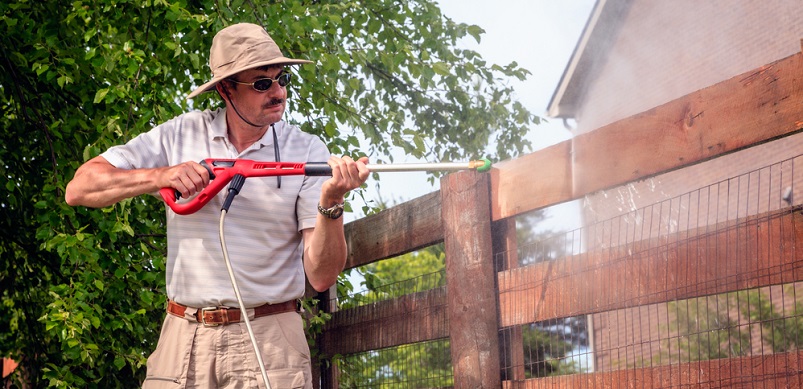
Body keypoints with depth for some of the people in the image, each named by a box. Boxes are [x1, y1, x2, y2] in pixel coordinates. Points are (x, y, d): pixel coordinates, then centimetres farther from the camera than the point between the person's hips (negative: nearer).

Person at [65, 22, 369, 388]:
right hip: (183, 340, 1)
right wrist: (160, 176, -15)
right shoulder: (180, 135, 2)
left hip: (269, 342, -1)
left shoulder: (308, 151, -2)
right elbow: (79, 189, -2)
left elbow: (322, 276, -8)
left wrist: (331, 203, -24)